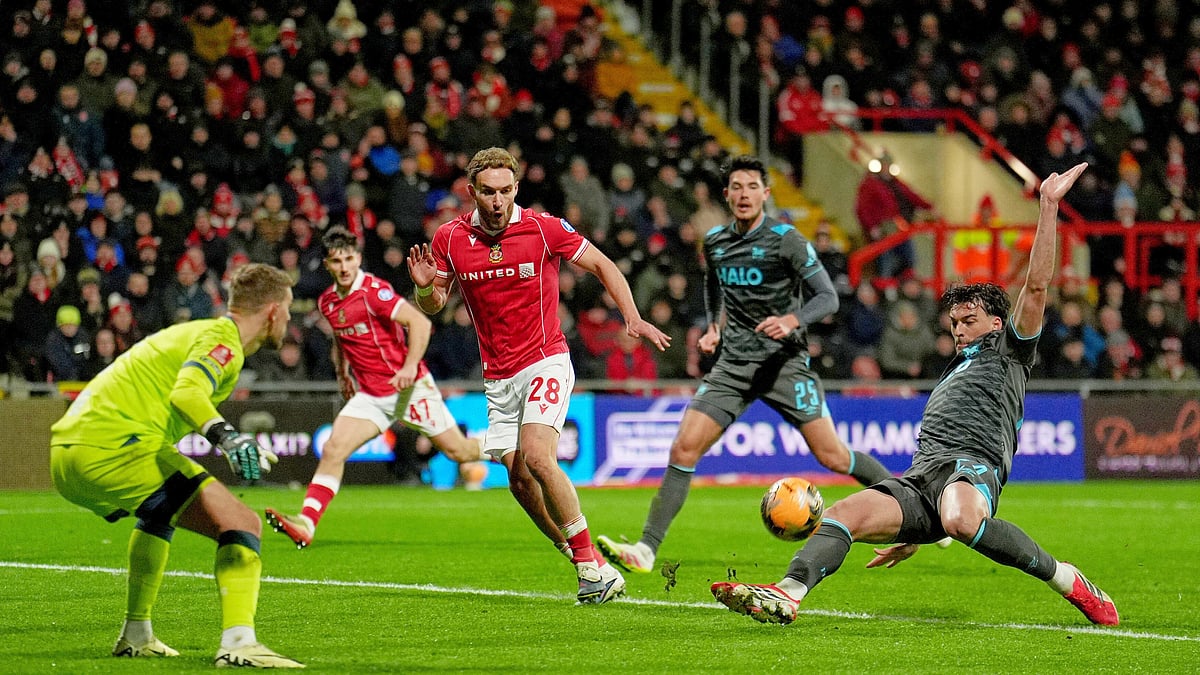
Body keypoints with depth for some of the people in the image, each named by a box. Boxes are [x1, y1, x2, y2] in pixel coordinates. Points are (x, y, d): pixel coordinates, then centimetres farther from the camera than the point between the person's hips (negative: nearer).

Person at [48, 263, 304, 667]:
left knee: (159, 513, 39)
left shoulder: (197, 331, 26)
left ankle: (136, 636, 42)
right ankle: (238, 643, -27)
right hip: (114, 447, -10)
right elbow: (187, 391, -23)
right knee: (242, 525, -12)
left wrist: (240, 447, 50)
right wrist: (227, 436, -37)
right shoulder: (221, 336, -3)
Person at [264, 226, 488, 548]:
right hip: (370, 395, 6)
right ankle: (306, 523, -19)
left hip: (409, 388, -6)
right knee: (333, 450, -13)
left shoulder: (374, 291, -17)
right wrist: (342, 372, 15)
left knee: (460, 451, 2)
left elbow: (420, 322, -21)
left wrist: (411, 366, -29)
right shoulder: (327, 302, 6)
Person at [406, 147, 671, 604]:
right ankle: (588, 565, 10)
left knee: (537, 457, -23)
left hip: (546, 362, -4)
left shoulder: (543, 228, -10)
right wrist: (425, 287, -14)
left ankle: (589, 560, -14)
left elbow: (602, 265, 1)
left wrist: (633, 318, -12)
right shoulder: (450, 238, -1)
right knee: (519, 478, -2)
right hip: (498, 377, 4)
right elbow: (431, 307, 10)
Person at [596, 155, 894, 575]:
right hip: (733, 364, 4)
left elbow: (828, 297, -8)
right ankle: (646, 550, -10)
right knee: (685, 447, -10)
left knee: (831, 455, -5)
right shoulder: (715, 242, 8)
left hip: (784, 362, -4)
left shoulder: (786, 240, -8)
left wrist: (792, 320, -26)